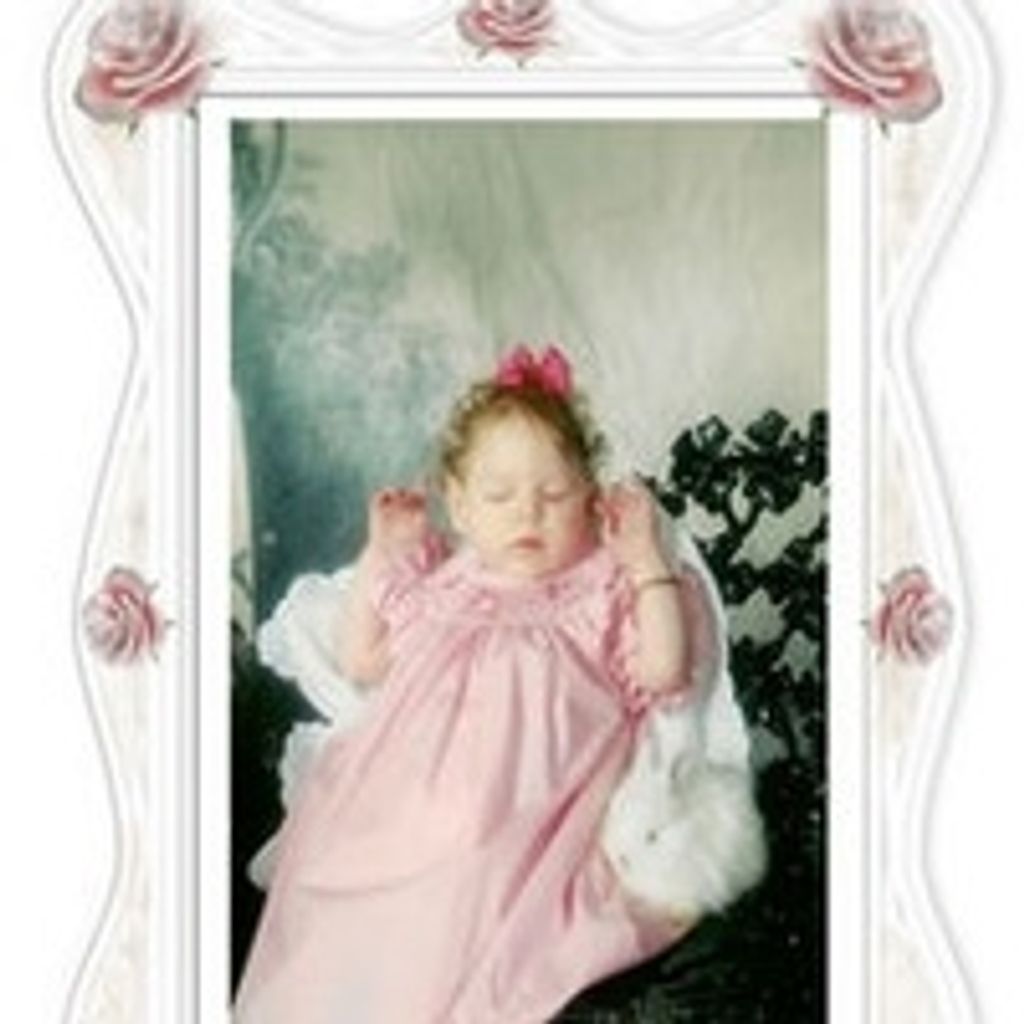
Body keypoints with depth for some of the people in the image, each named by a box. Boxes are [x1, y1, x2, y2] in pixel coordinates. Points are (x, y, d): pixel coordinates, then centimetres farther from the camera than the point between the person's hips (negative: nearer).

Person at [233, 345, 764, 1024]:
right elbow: (359, 662, 23)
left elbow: (664, 674, -5)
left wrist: (647, 559, -4)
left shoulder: (600, 592, 7)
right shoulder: (438, 584, 17)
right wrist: (380, 558, 17)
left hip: (526, 818, -4)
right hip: (402, 806, 4)